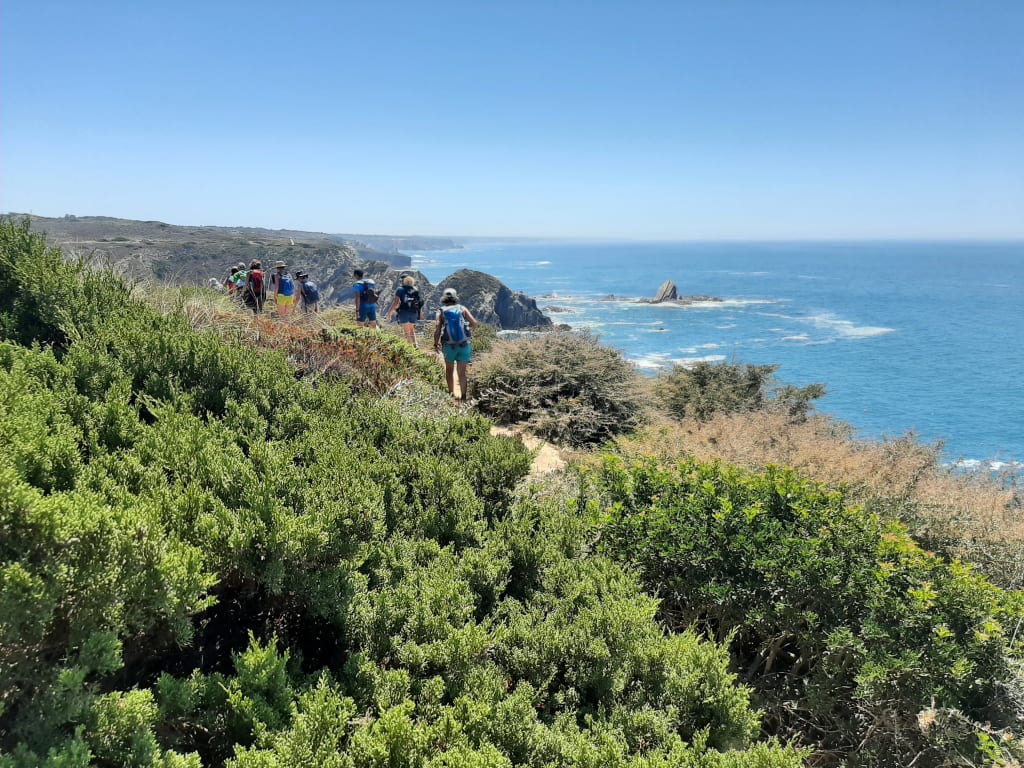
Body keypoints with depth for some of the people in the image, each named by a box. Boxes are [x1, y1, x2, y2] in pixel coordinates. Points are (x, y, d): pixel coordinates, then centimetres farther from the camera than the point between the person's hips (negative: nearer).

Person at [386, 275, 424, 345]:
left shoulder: (400, 290, -6)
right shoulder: (416, 290, 7)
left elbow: (395, 303, -10)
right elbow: (419, 302, 9)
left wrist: (389, 312, -4)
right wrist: (421, 313, 19)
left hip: (404, 311, -4)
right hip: (414, 312, 4)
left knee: (406, 331, 0)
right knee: (412, 330, 19)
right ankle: (415, 345, 12)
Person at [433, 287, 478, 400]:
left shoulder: (441, 311, -1)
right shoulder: (462, 309, 1)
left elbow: (437, 330, -9)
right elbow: (474, 323, -7)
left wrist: (436, 344, 5)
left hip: (449, 346, 0)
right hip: (464, 345, 0)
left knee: (449, 370, 20)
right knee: (462, 372, 3)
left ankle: (451, 393, 25)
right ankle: (463, 395, -3)